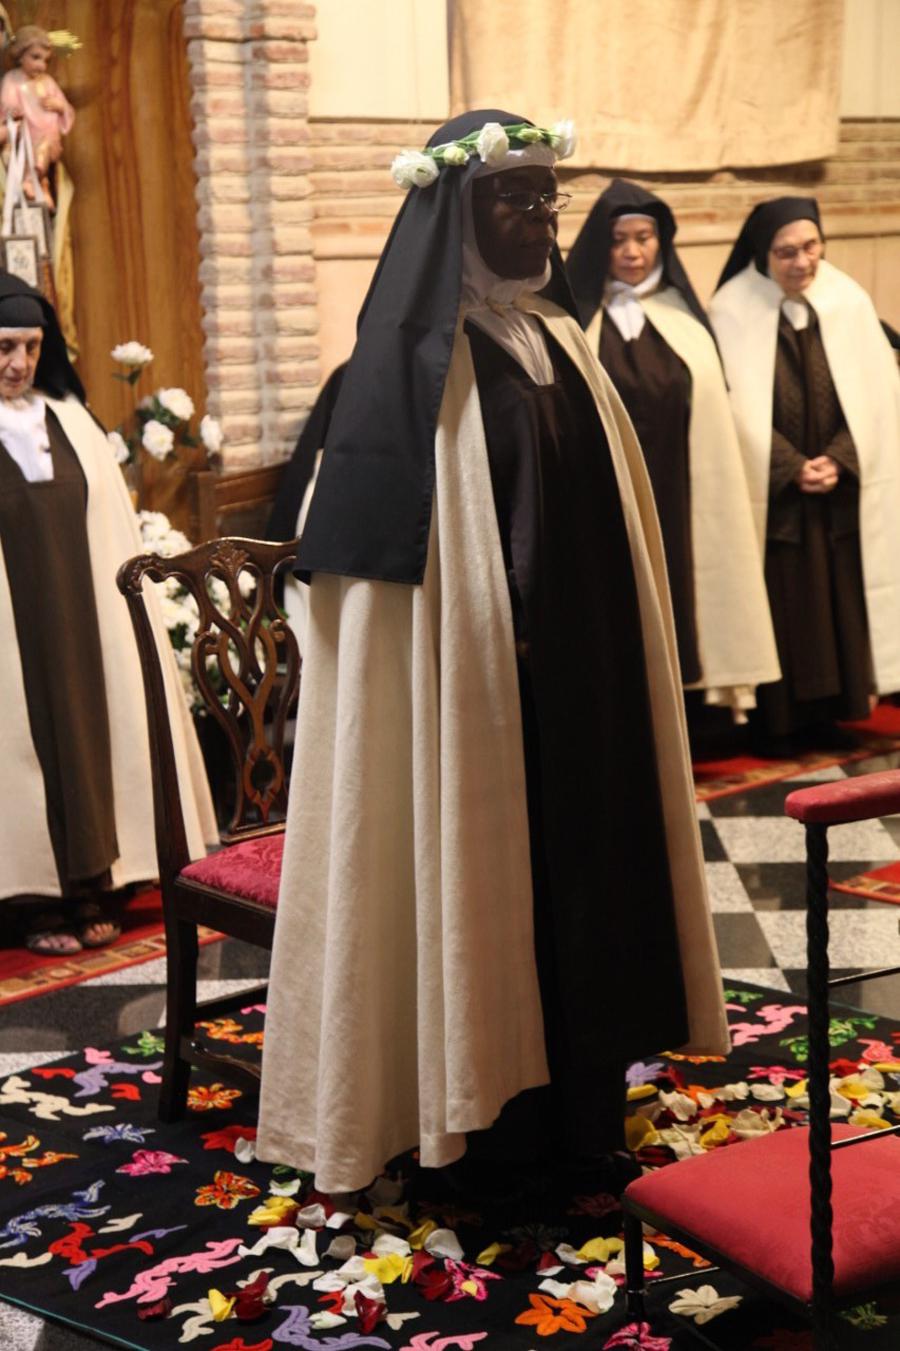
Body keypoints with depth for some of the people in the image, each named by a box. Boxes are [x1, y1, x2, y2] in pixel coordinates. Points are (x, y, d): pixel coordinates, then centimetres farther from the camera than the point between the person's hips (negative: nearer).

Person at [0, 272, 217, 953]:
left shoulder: (72, 423, 7)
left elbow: (114, 535, 10)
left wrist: (128, 612, 7)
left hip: (86, 627, 4)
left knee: (90, 735, 8)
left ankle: (91, 885, 18)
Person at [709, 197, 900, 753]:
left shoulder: (849, 303, 0)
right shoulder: (734, 313, -8)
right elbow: (739, 412, -9)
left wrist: (838, 461, -11)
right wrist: (793, 469, -13)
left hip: (841, 494, 3)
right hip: (770, 496, -3)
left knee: (838, 603, 8)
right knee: (777, 608, 1)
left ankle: (824, 713, 19)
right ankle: (777, 719, 12)